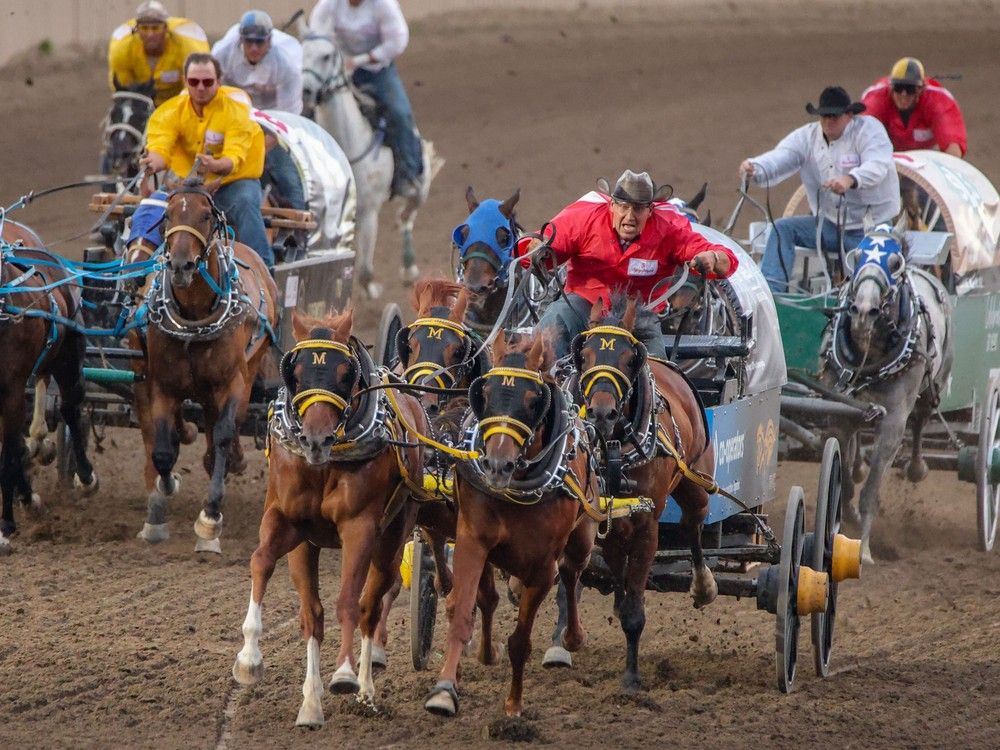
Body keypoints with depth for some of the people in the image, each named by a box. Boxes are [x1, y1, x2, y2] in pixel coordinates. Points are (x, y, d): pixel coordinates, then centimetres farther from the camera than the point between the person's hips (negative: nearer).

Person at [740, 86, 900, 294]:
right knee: (782, 228, -13)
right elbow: (778, 159, -14)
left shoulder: (868, 129, -9)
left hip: (869, 229, -4)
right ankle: (771, 290, -23)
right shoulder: (807, 136, 3)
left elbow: (877, 166, -28)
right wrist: (754, 169, -38)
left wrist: (850, 180, -51)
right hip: (829, 225, 4)